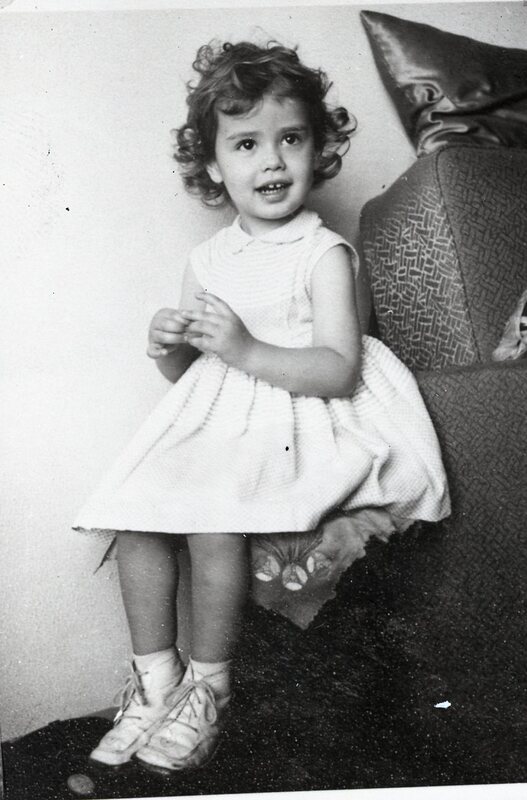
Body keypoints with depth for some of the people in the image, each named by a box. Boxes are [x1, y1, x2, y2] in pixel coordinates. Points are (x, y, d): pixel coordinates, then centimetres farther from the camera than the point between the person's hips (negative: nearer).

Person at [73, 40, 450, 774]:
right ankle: (155, 678, 4)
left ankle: (209, 686, -4)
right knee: (135, 517, -11)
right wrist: (169, 346, -5)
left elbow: (340, 369, -17)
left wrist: (246, 349, -23)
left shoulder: (323, 253, -7)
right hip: (214, 421, 7)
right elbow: (188, 372, 19)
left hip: (295, 424, -6)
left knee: (213, 520, -27)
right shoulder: (209, 258, 11)